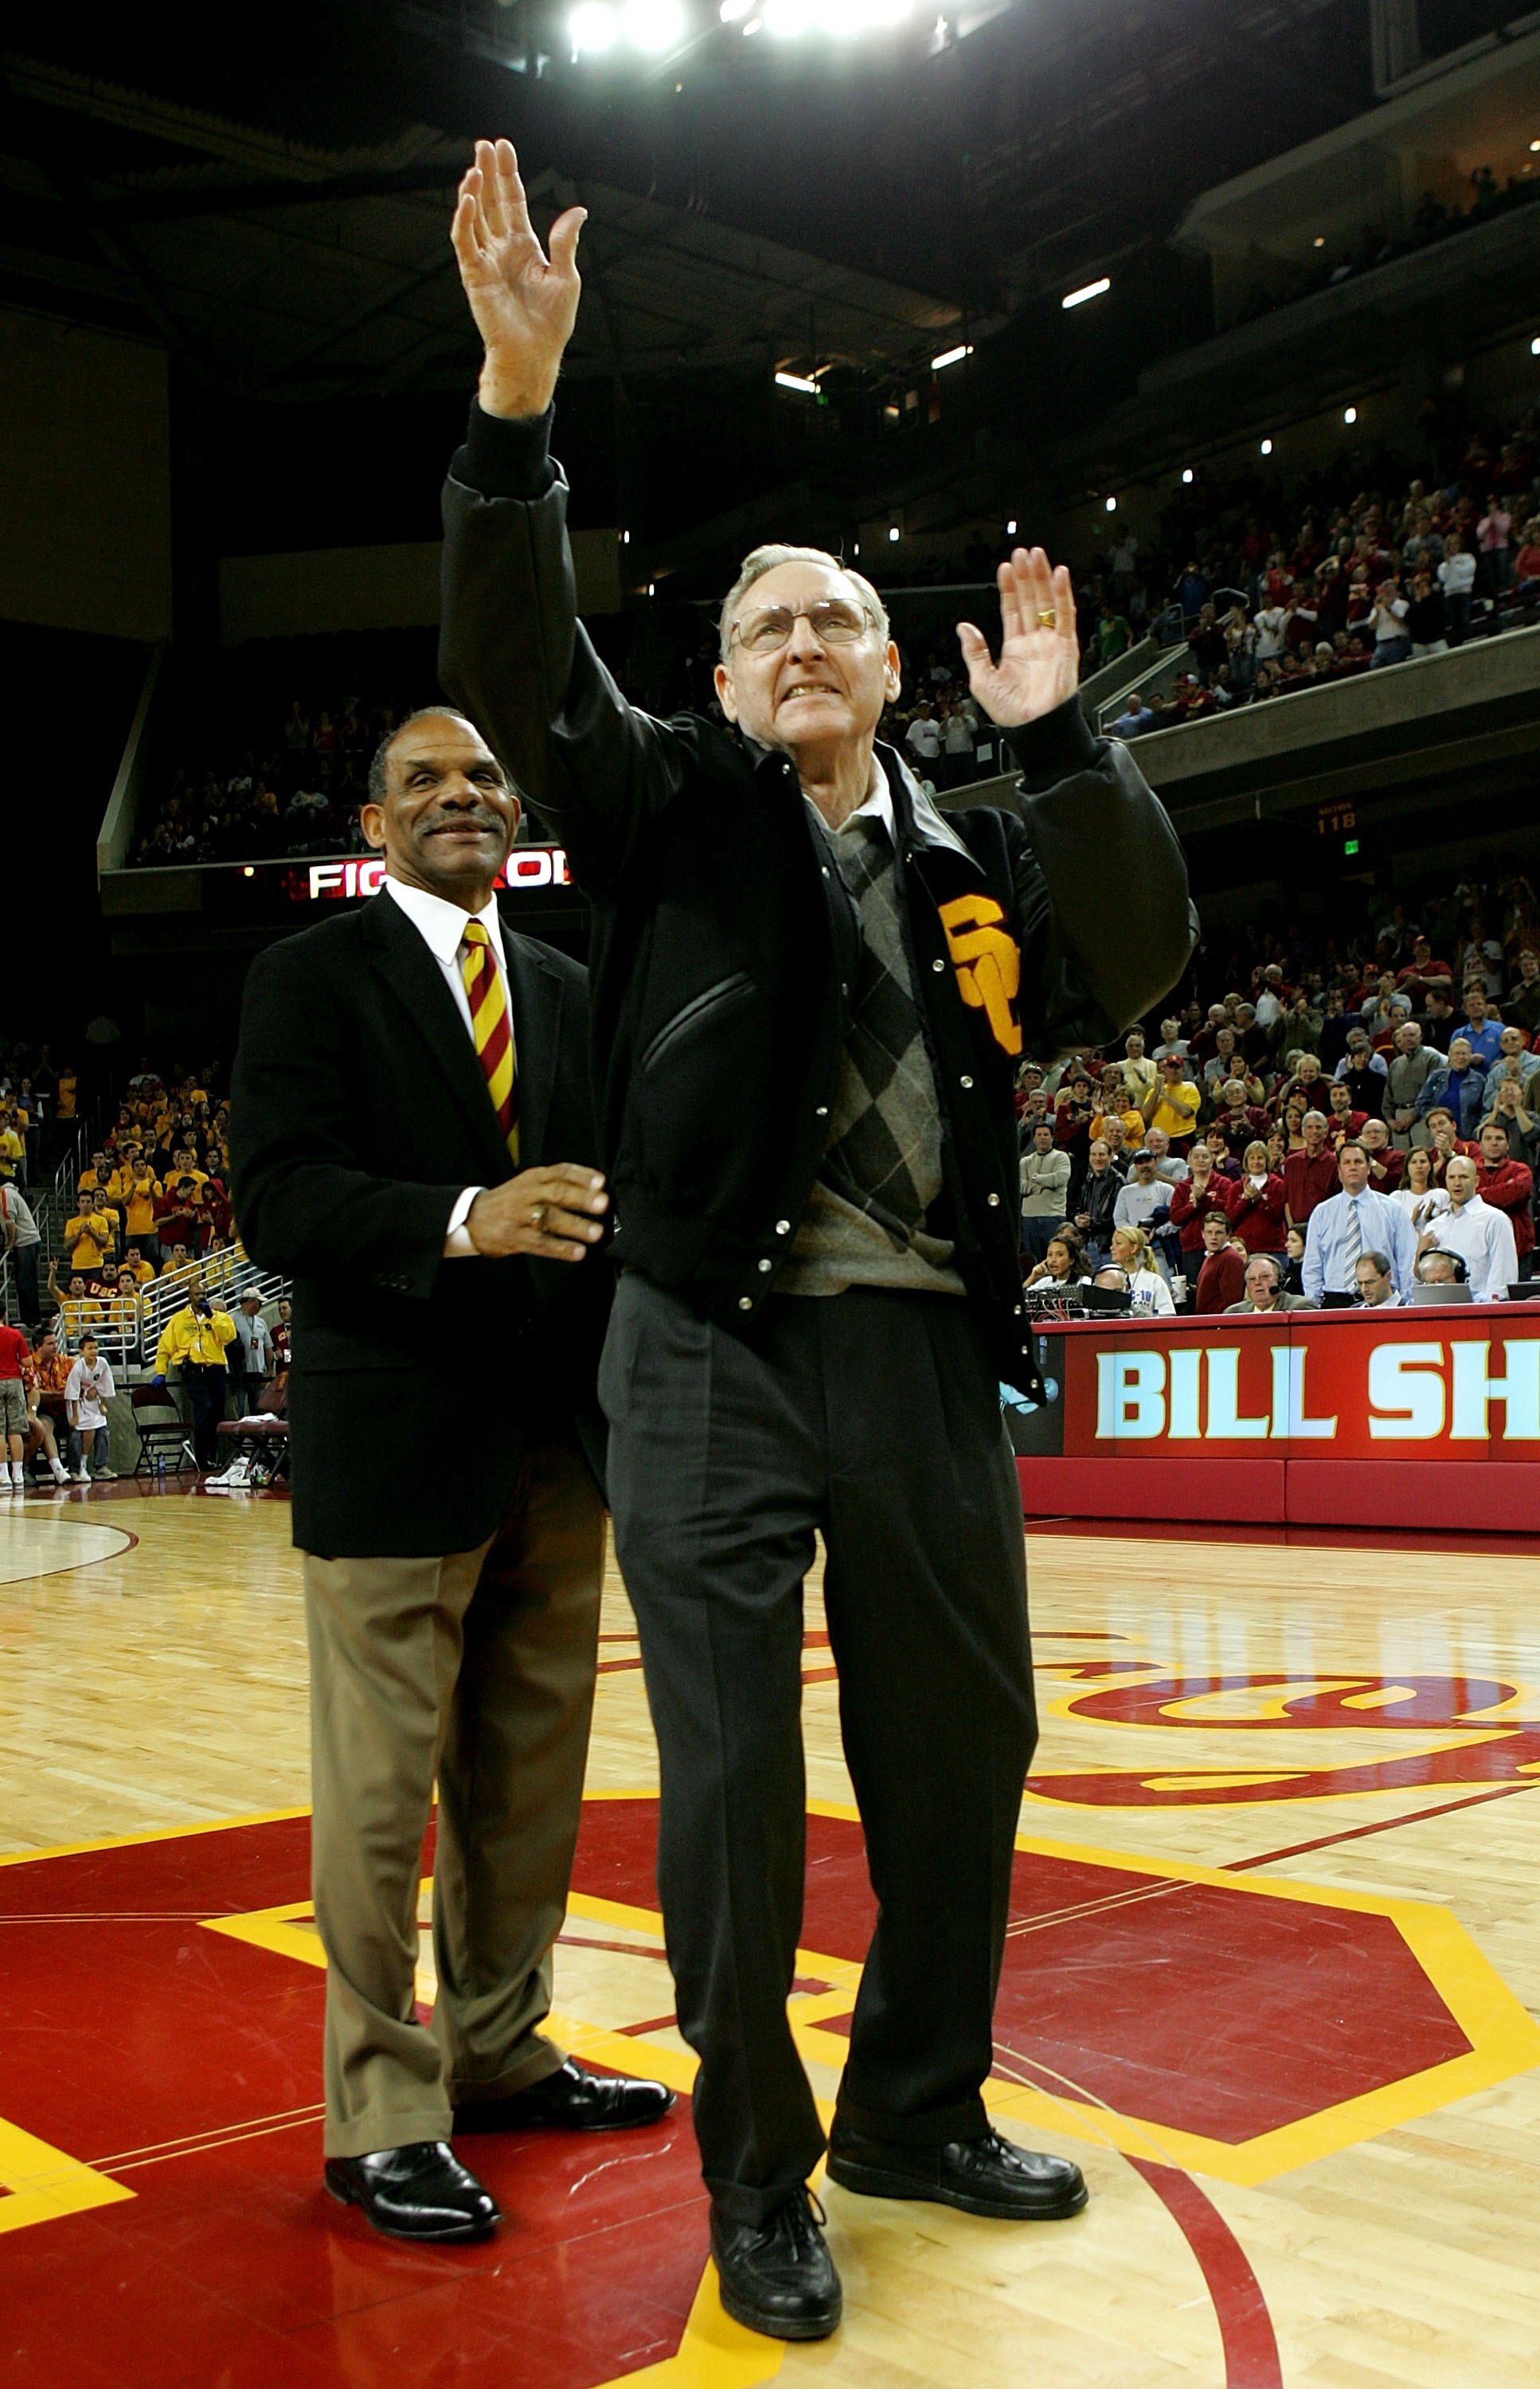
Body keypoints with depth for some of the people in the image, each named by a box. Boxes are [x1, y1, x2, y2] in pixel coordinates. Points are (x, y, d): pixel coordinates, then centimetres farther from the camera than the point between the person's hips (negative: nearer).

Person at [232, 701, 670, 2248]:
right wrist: (464, 1221, -29)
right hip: (395, 1440, -6)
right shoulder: (311, 976, -1)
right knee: (381, 1791, 2)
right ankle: (383, 2116, 16)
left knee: (529, 1778, 15)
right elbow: (280, 1201, -14)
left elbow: (591, 1179, 14)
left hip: (558, 1438, 6)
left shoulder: (566, 990, 16)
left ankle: (500, 2051, 32)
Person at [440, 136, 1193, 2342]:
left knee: (959, 1756, 14)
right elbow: (521, 672, -10)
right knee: (733, 1788, 0)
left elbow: (1135, 968, -1)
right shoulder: (676, 809, 5)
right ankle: (757, 2180, 21)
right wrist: (518, 398, -22)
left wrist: (1056, 738, -6)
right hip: (722, 1353, -4)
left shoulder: (972, 861, 14)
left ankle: (916, 2113, 35)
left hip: (929, 1354, 4)